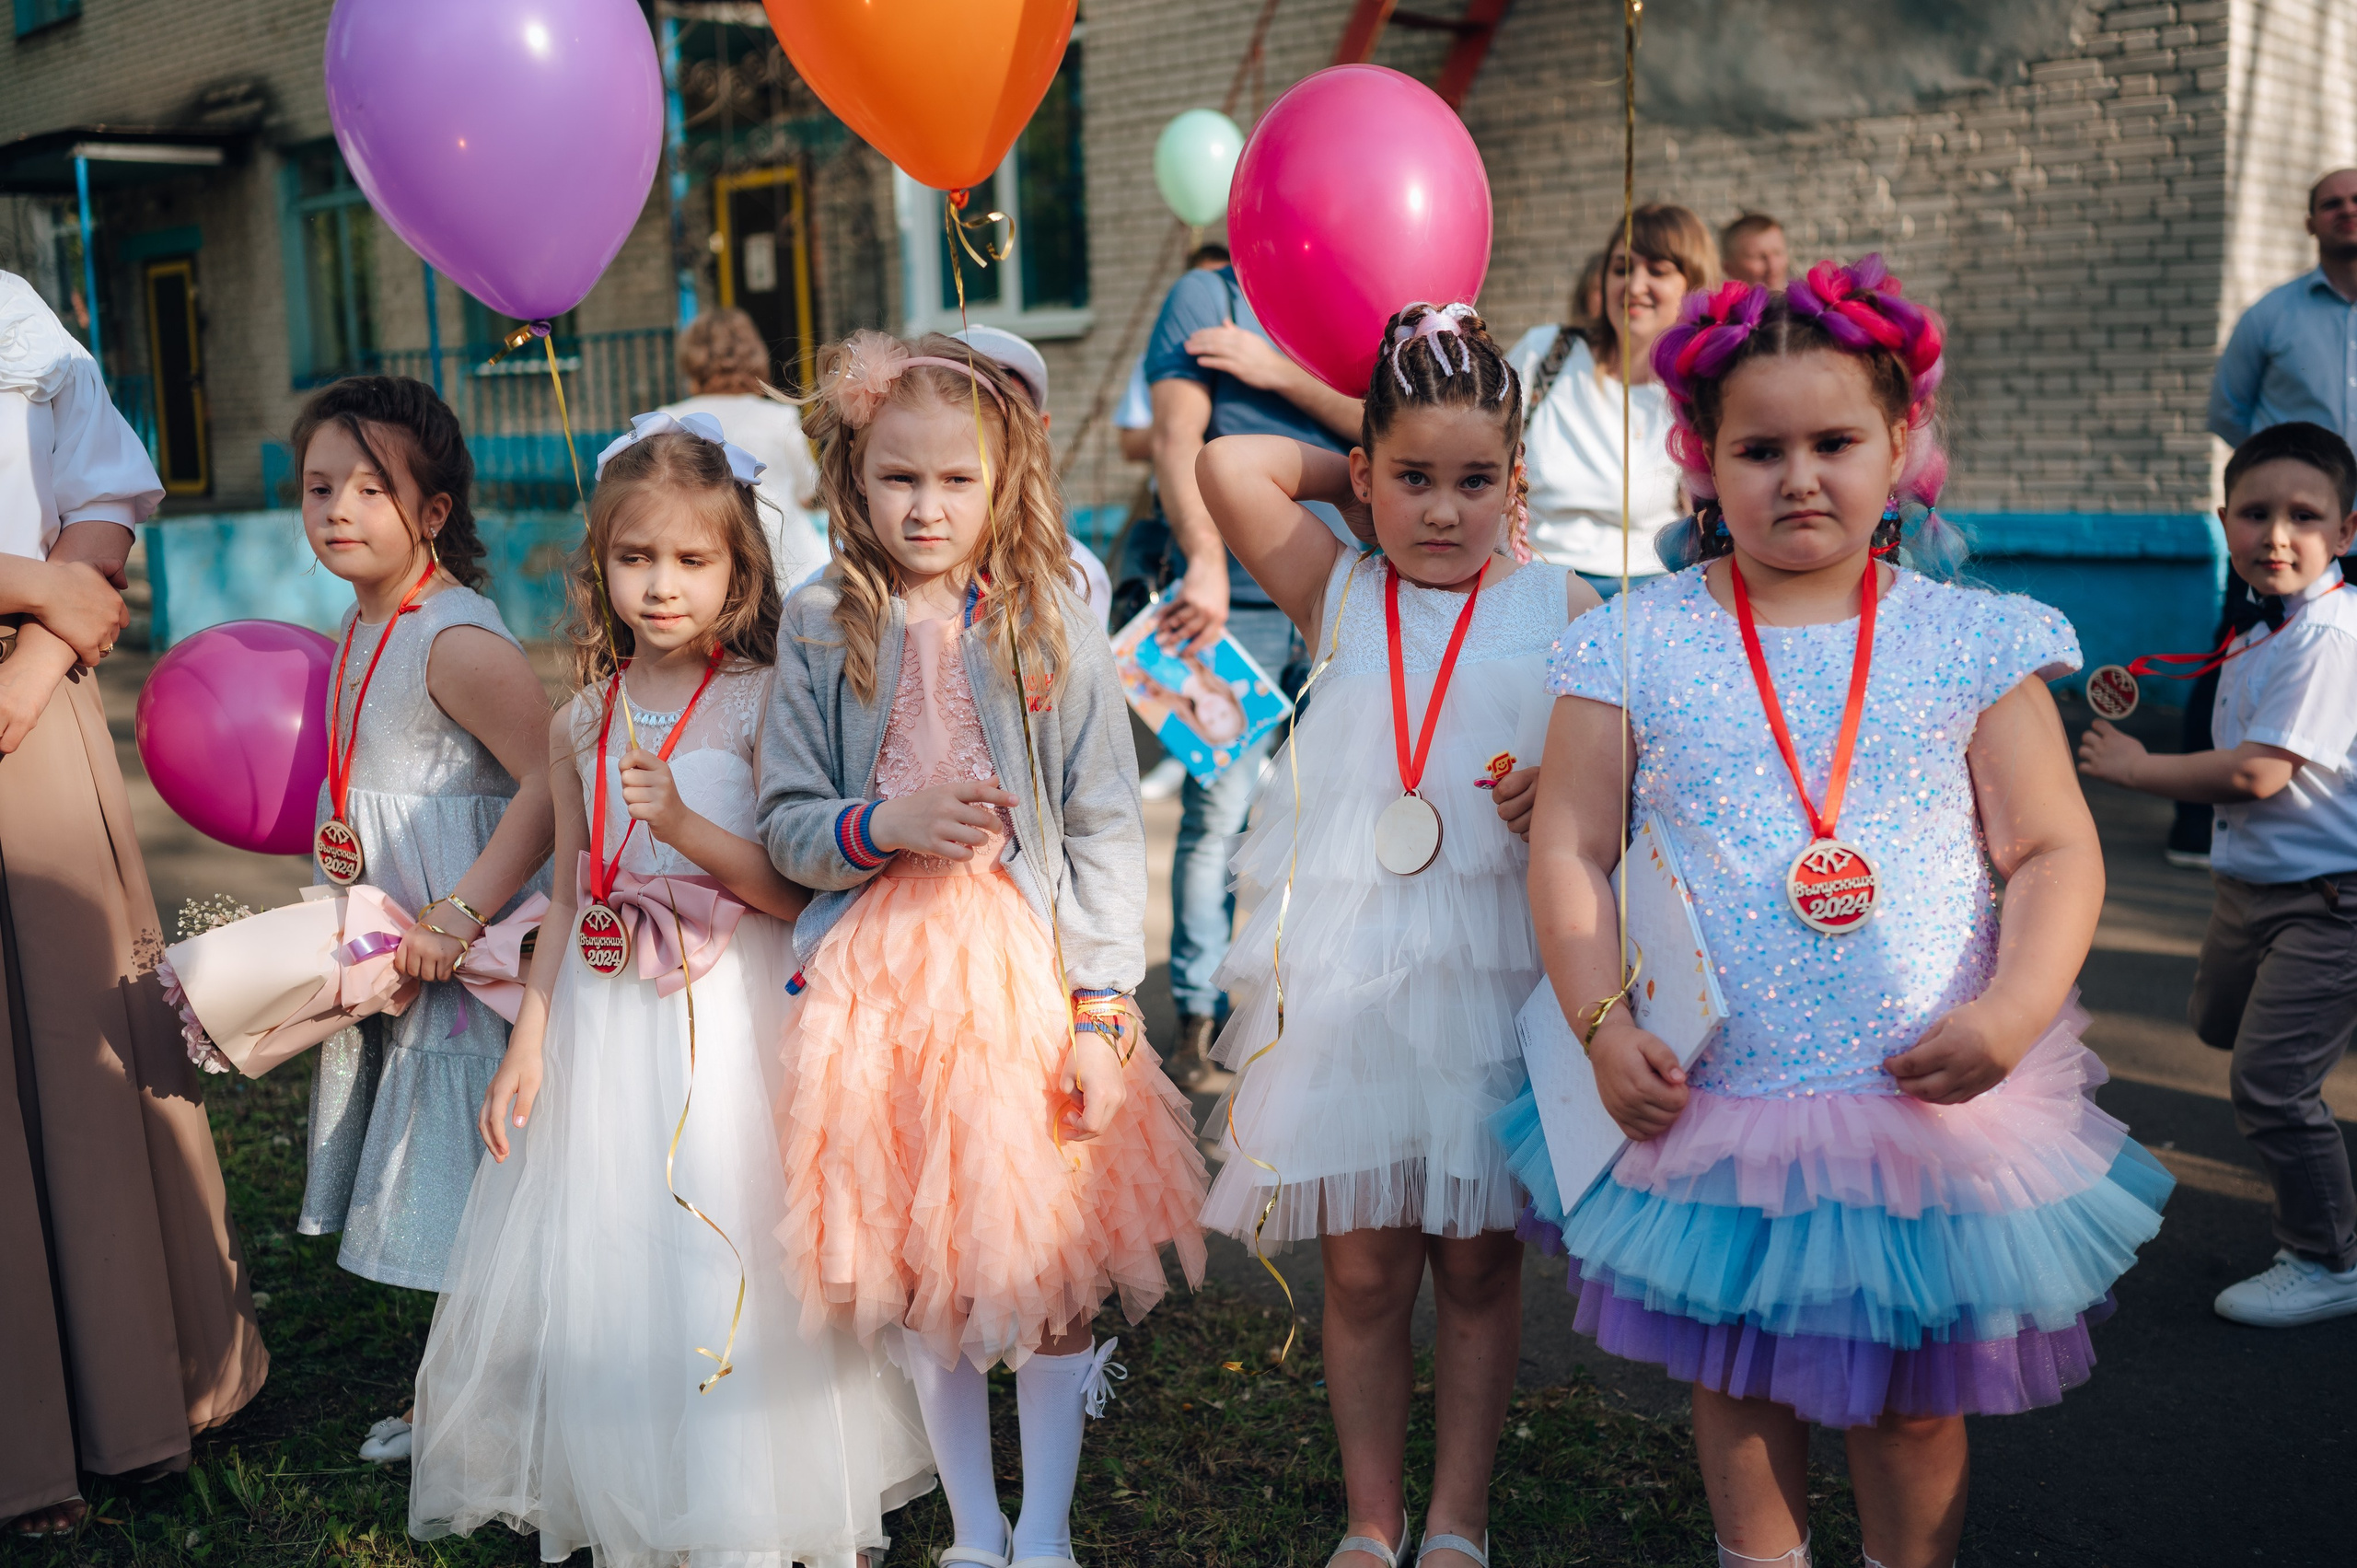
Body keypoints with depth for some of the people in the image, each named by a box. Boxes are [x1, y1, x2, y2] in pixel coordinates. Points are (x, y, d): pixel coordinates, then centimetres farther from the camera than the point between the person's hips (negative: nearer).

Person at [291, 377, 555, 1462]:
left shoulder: (458, 639, -20)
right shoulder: (363, 628, 10)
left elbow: (553, 781, -28)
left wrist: (461, 914, -29)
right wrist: (339, 838, 11)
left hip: (472, 955, -10)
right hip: (395, 946, 10)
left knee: (477, 1210, 1)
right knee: (433, 1197, 19)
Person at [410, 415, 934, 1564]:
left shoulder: (763, 706, -9)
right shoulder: (580, 723, 6)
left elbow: (800, 890, -13)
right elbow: (568, 898, 12)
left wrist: (689, 828, -25)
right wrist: (527, 1039, 8)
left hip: (734, 1018, -4)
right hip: (604, 1026, 5)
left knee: (730, 1264, 1)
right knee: (602, 1253, 12)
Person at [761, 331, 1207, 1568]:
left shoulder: (1052, 630, -3)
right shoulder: (822, 633, 2)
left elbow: (1104, 830, -4)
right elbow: (786, 825, 4)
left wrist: (1101, 1014, -8)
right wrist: (888, 822, -16)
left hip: (1025, 972, -2)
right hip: (880, 980, 2)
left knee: (1047, 1260, 5)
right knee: (918, 1273, 11)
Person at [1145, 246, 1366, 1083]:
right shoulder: (1204, 297, 7)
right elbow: (1177, 436, -7)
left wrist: (1278, 373, -7)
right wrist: (1205, 560, -21)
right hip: (1237, 599, -3)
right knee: (1217, 809, -6)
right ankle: (1200, 1017, 5)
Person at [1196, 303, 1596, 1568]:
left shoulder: (1560, 608, 3)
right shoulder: (1336, 596, 5)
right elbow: (1228, 466, -2)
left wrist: (1563, 788, -15)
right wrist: (1355, 468, 9)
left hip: (1498, 967, 0)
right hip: (1353, 967, 1)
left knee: (1477, 1260, 10)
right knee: (1363, 1266, 8)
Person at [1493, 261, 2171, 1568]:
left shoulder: (1972, 641, 0)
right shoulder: (1635, 643, -2)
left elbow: (2055, 849, 0)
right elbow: (1569, 848, -1)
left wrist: (2011, 1013, -15)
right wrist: (1600, 1022, -12)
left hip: (1928, 1102, 0)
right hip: (1706, 1104, 0)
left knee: (1912, 1398, 16)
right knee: (1738, 1385, 17)